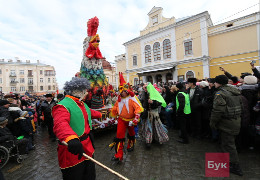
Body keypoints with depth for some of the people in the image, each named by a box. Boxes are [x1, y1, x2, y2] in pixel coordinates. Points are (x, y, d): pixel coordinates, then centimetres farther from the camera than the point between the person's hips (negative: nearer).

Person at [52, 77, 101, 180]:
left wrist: (100, 115, 43)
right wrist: (71, 138, -57)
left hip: (87, 147, 9)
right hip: (72, 150, -8)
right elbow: (60, 124, -39)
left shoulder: (82, 104, 10)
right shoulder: (63, 106, -21)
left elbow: (90, 113, 29)